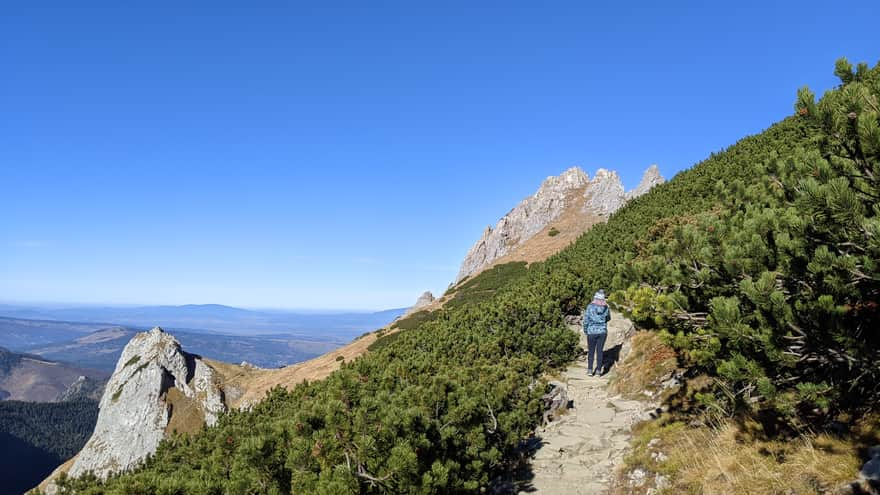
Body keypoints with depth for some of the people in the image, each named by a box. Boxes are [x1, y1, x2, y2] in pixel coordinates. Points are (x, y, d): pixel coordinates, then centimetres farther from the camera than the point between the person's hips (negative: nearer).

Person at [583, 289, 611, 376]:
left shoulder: (590, 306, -12)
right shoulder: (606, 308, -5)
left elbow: (586, 320, -8)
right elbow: (608, 318, 12)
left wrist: (585, 330, 7)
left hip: (591, 331, -1)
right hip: (602, 331, 1)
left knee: (591, 351, 11)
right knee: (599, 351, 9)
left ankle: (590, 370, 7)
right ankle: (598, 370, 9)